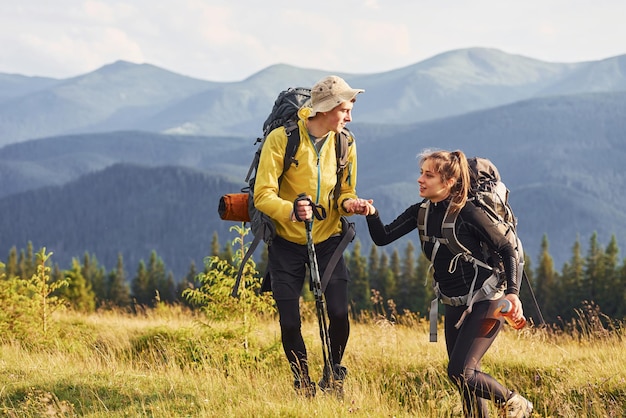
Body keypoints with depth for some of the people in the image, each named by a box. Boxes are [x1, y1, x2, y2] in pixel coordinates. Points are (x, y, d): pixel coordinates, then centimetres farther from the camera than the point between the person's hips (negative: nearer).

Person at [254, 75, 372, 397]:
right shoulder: (282, 138, -17)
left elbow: (345, 192, 5)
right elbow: (263, 195, -19)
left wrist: (349, 204, -19)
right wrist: (291, 210, -38)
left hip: (327, 240, 2)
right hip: (287, 241, -2)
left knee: (339, 313, -12)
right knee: (289, 321, -4)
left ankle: (333, 376, 13)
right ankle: (303, 382, 19)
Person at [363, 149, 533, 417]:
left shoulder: (468, 215, -18)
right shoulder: (421, 212, 0)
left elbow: (507, 251, -11)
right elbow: (382, 238, -4)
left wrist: (512, 292, -22)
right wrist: (372, 215, -23)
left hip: (484, 304, -7)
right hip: (454, 306, 7)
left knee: (459, 371, -16)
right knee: (467, 378, 9)